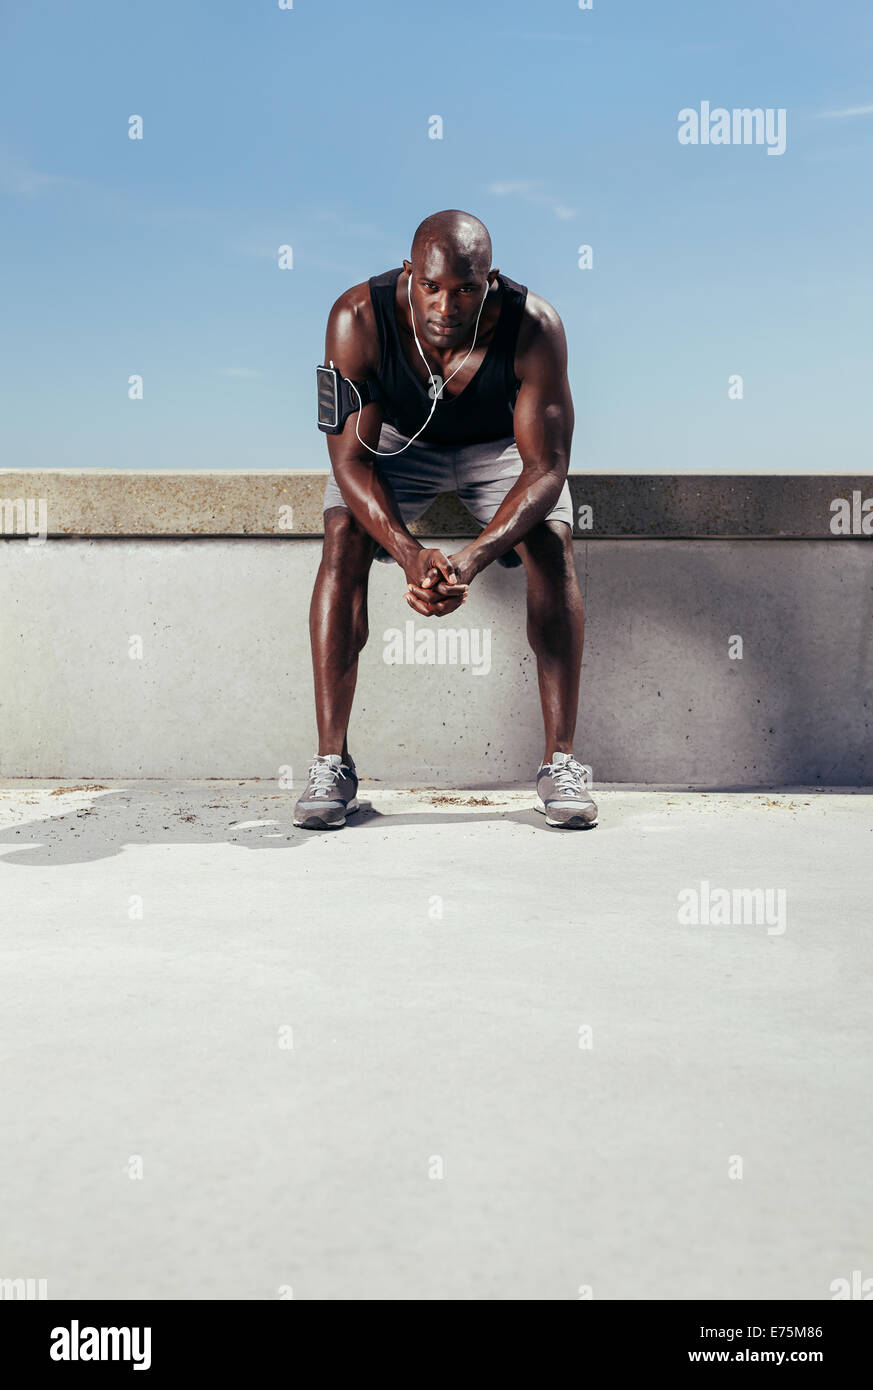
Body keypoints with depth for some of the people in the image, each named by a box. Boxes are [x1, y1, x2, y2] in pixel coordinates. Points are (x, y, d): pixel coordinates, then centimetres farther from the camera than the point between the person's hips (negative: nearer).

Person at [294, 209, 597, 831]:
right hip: (397, 440, 1)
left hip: (501, 445, 0)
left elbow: (545, 468, -31)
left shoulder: (533, 326, -33)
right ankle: (332, 762, -19)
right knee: (344, 540, -24)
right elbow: (351, 459, -28)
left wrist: (471, 559, -47)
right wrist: (410, 553, -45)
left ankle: (561, 761, -18)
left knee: (553, 544, -25)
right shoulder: (358, 318, -31)